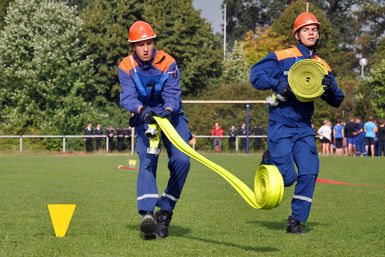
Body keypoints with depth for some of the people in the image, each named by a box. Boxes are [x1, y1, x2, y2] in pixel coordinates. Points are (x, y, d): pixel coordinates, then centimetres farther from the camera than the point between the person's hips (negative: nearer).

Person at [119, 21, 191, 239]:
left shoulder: (168, 63, -11)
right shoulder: (126, 67, -9)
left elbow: (173, 94, -20)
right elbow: (128, 98, -21)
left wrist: (168, 110, -43)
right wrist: (142, 110, -43)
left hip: (171, 115, 1)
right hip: (144, 119, 0)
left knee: (181, 160, -19)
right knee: (147, 161, -23)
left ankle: (165, 212, -5)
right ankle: (147, 214, -39)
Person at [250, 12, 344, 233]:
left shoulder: (323, 67, 10)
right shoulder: (282, 57, -4)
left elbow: (337, 102, 10)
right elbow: (256, 74, -5)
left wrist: (331, 89, -13)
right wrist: (277, 85, -20)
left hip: (304, 129, 4)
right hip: (281, 126, -4)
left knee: (309, 174, -8)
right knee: (287, 178, -10)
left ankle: (296, 221, 6)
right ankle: (269, 160, 24)